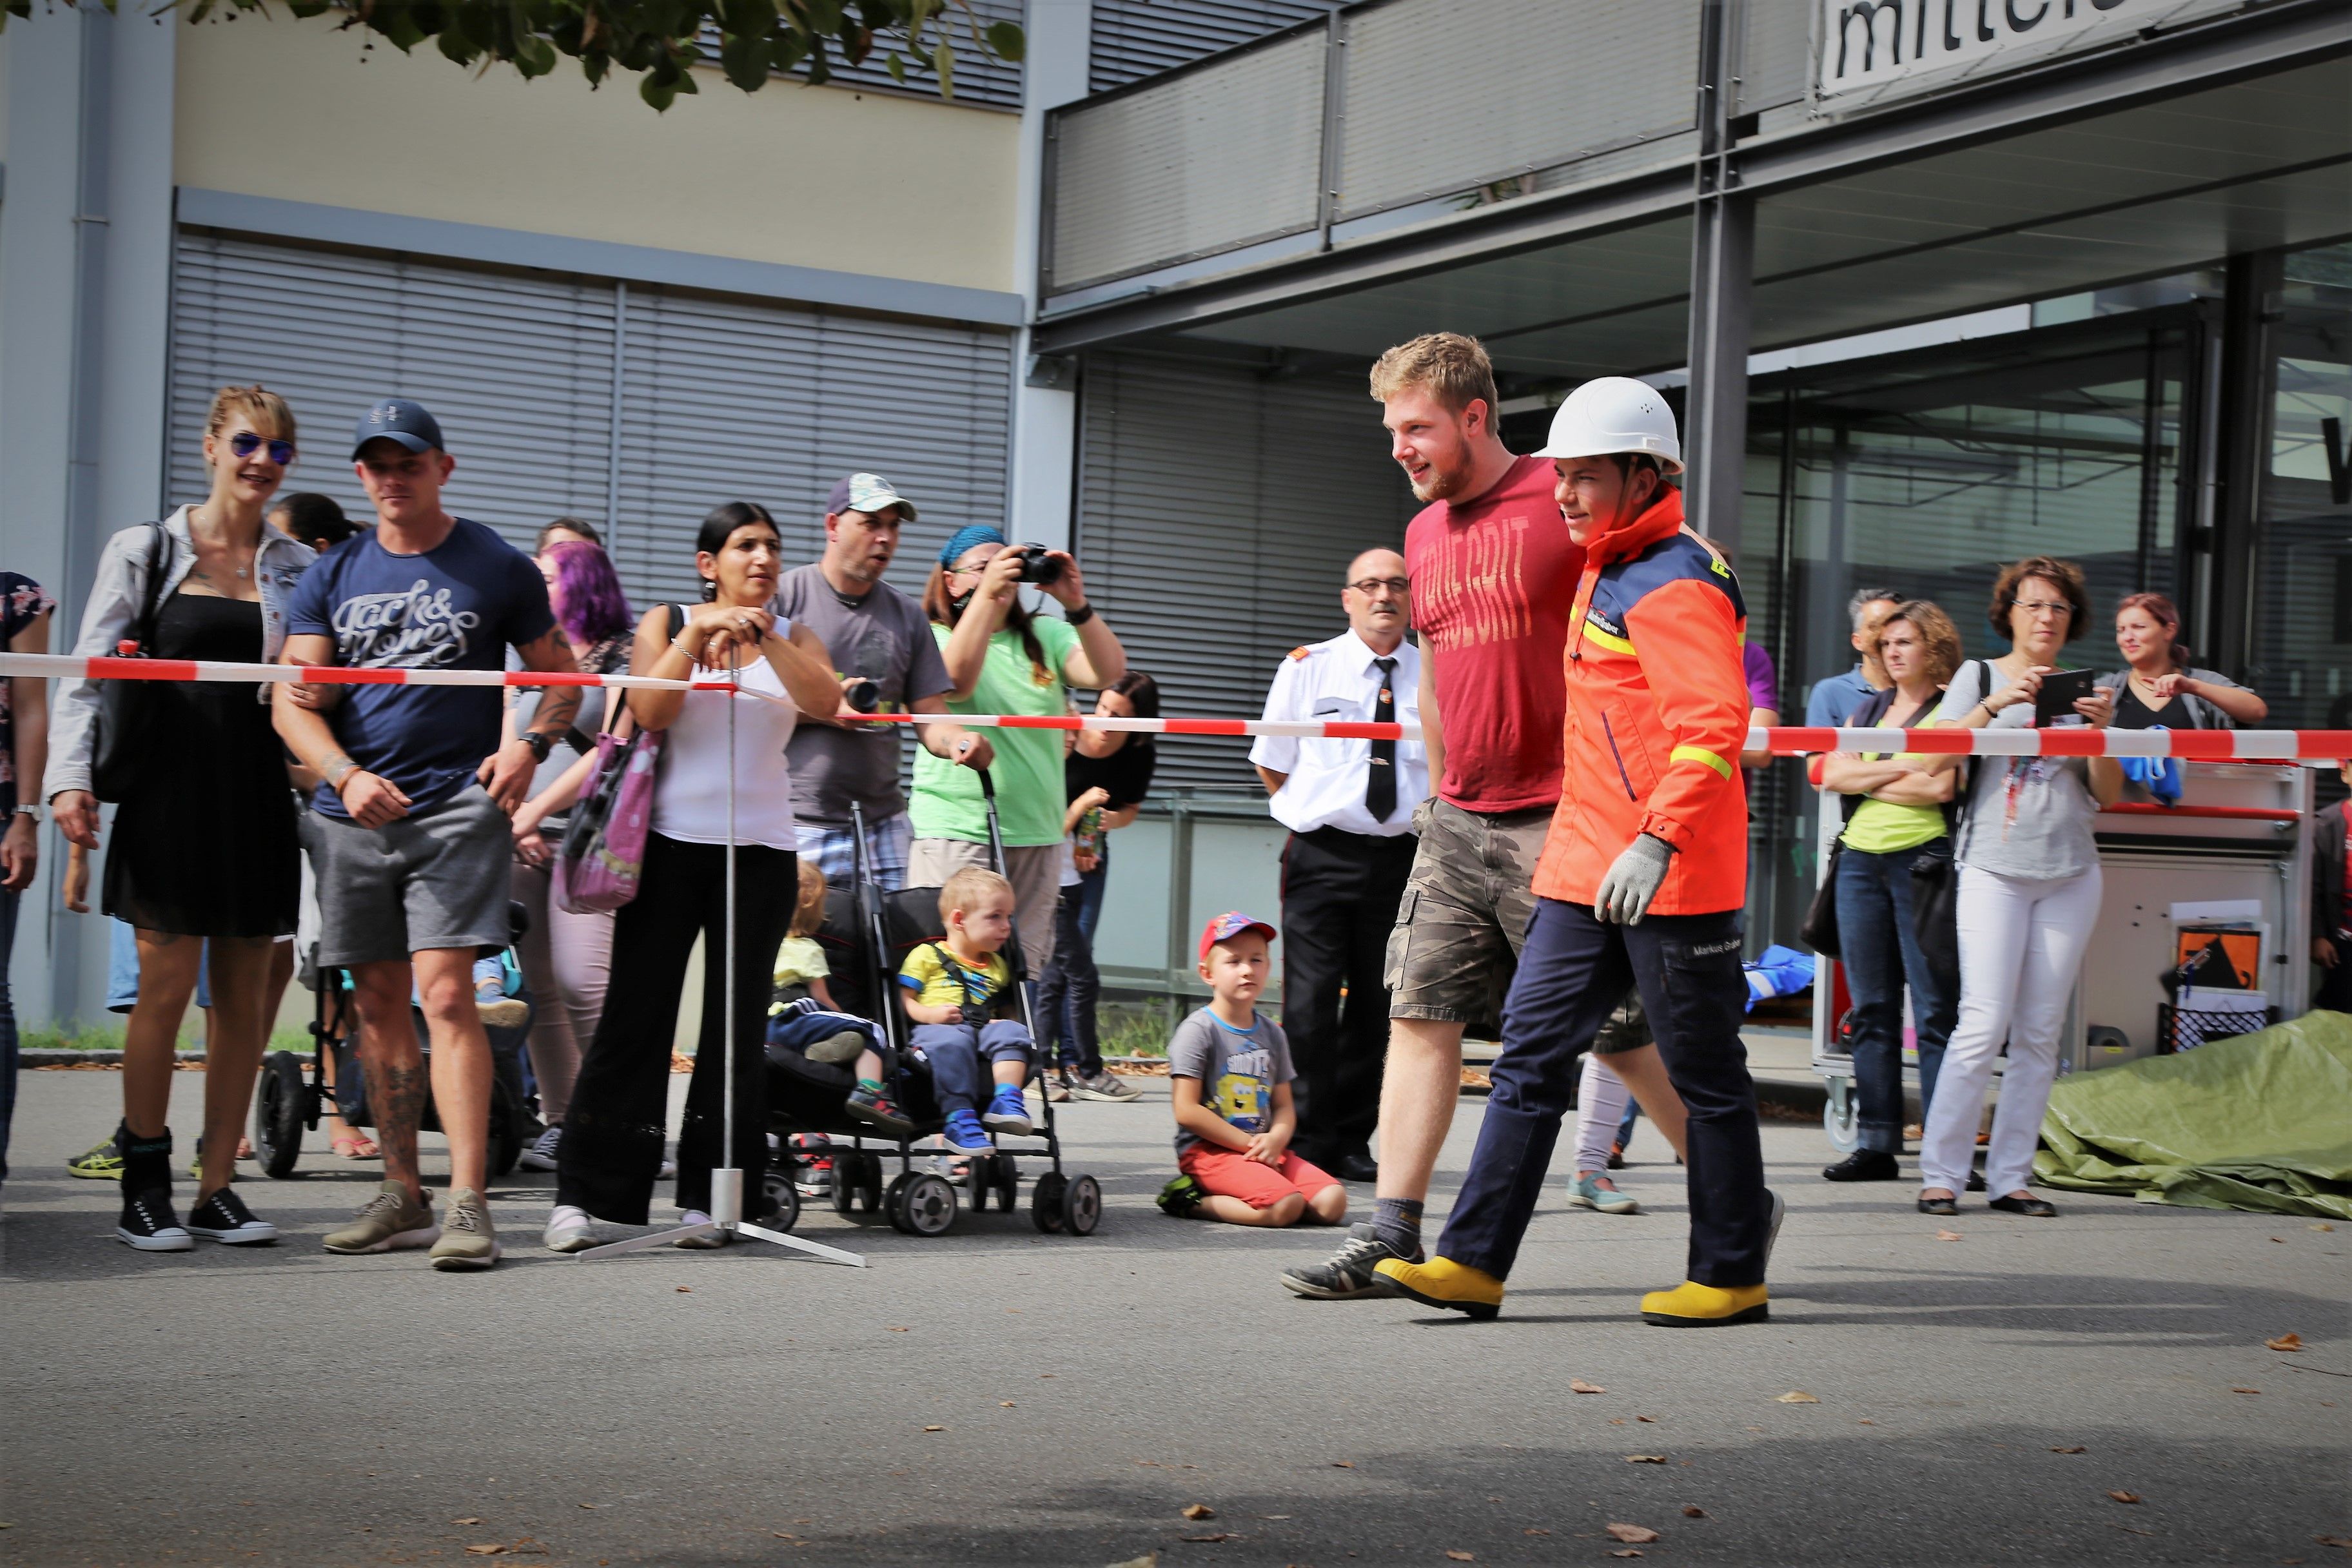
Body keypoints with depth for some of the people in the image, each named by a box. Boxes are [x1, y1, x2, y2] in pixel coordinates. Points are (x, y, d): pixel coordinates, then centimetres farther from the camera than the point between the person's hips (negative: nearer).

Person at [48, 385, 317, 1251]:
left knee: (244, 998, 3)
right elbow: (91, 673, 1)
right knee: (166, 988, -5)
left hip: (260, 797, 3)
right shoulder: (145, 552, 4)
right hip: (171, 790, -3)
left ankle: (217, 1188, 10)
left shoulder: (299, 569, 12)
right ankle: (144, 1187, 6)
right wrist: (71, 776, -9)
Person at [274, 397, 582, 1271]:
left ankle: (468, 1203, -16)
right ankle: (401, 1195, 17)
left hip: (458, 809, -4)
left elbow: (561, 674, 12)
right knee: (377, 1002, 8)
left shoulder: (497, 568, 5)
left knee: (445, 993, -14)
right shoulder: (334, 576, 11)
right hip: (352, 812, 4)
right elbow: (293, 702, 4)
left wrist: (530, 746, -7)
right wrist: (345, 775, -14)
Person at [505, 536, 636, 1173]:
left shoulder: (624, 656, 2)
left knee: (582, 982, -16)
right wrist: (511, 822, 0)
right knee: (539, 987, 1)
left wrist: (534, 812, -8)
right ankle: (558, 1123, 7)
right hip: (524, 841, 6)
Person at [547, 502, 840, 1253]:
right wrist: (697, 632, -14)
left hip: (761, 850, 2)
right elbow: (648, 712, -8)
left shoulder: (794, 636, 13)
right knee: (635, 1016, -5)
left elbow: (824, 700, -8)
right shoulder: (667, 622, 8)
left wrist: (762, 635, -17)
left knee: (737, 1025, 2)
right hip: (673, 840, -2)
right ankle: (584, 1194, -3)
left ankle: (709, 1196, 7)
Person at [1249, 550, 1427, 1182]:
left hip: (1401, 858, 2)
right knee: (1310, 1002, -6)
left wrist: (1426, 821, 6)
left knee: (1376, 1005, 6)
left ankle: (1352, 1142, 15)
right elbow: (1271, 764, 10)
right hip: (1322, 858, -2)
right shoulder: (1307, 668, 4)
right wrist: (1314, 814, 7)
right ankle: (1308, 1142, 1)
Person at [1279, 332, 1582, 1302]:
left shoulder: (1565, 505, -9)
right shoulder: (1424, 534, 14)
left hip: (1556, 819, -7)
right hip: (1457, 822, 7)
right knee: (1421, 1014, 2)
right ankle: (1390, 1235, 3)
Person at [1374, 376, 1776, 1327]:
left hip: (1670, 874, -10)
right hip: (1585, 865, 10)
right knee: (1532, 1052, 4)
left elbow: (1715, 724, -24)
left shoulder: (1677, 585, -14)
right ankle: (1474, 1260, 4)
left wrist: (1657, 840, -32)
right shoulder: (1603, 573, 17)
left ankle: (1731, 1275, 12)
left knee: (1704, 1072, 2)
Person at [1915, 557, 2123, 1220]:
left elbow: (2108, 796, 9)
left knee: (2040, 1034, 2)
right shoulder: (1980, 675, 7)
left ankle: (2010, 1177, 6)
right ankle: (1941, 1172, -7)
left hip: (2070, 873, 4)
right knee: (1984, 1024, -13)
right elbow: (1938, 759, -7)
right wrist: (1997, 702, -17)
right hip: (1995, 868, -3)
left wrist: (2102, 730, -8)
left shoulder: (2086, 688, 14)